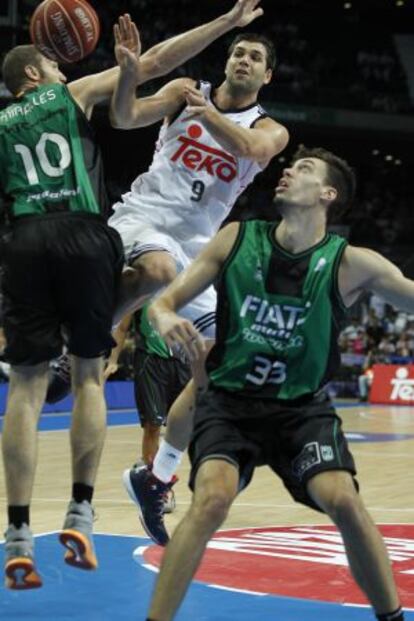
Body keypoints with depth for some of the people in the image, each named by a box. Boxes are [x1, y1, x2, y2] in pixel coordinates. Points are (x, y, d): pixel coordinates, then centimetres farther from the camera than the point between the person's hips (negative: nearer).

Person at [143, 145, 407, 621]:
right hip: (229, 400, 0)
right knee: (212, 499, -23)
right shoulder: (237, 240, -6)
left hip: (302, 407, 0)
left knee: (343, 500, -18)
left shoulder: (350, 264, -9)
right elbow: (165, 300, -4)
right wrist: (165, 318, -26)